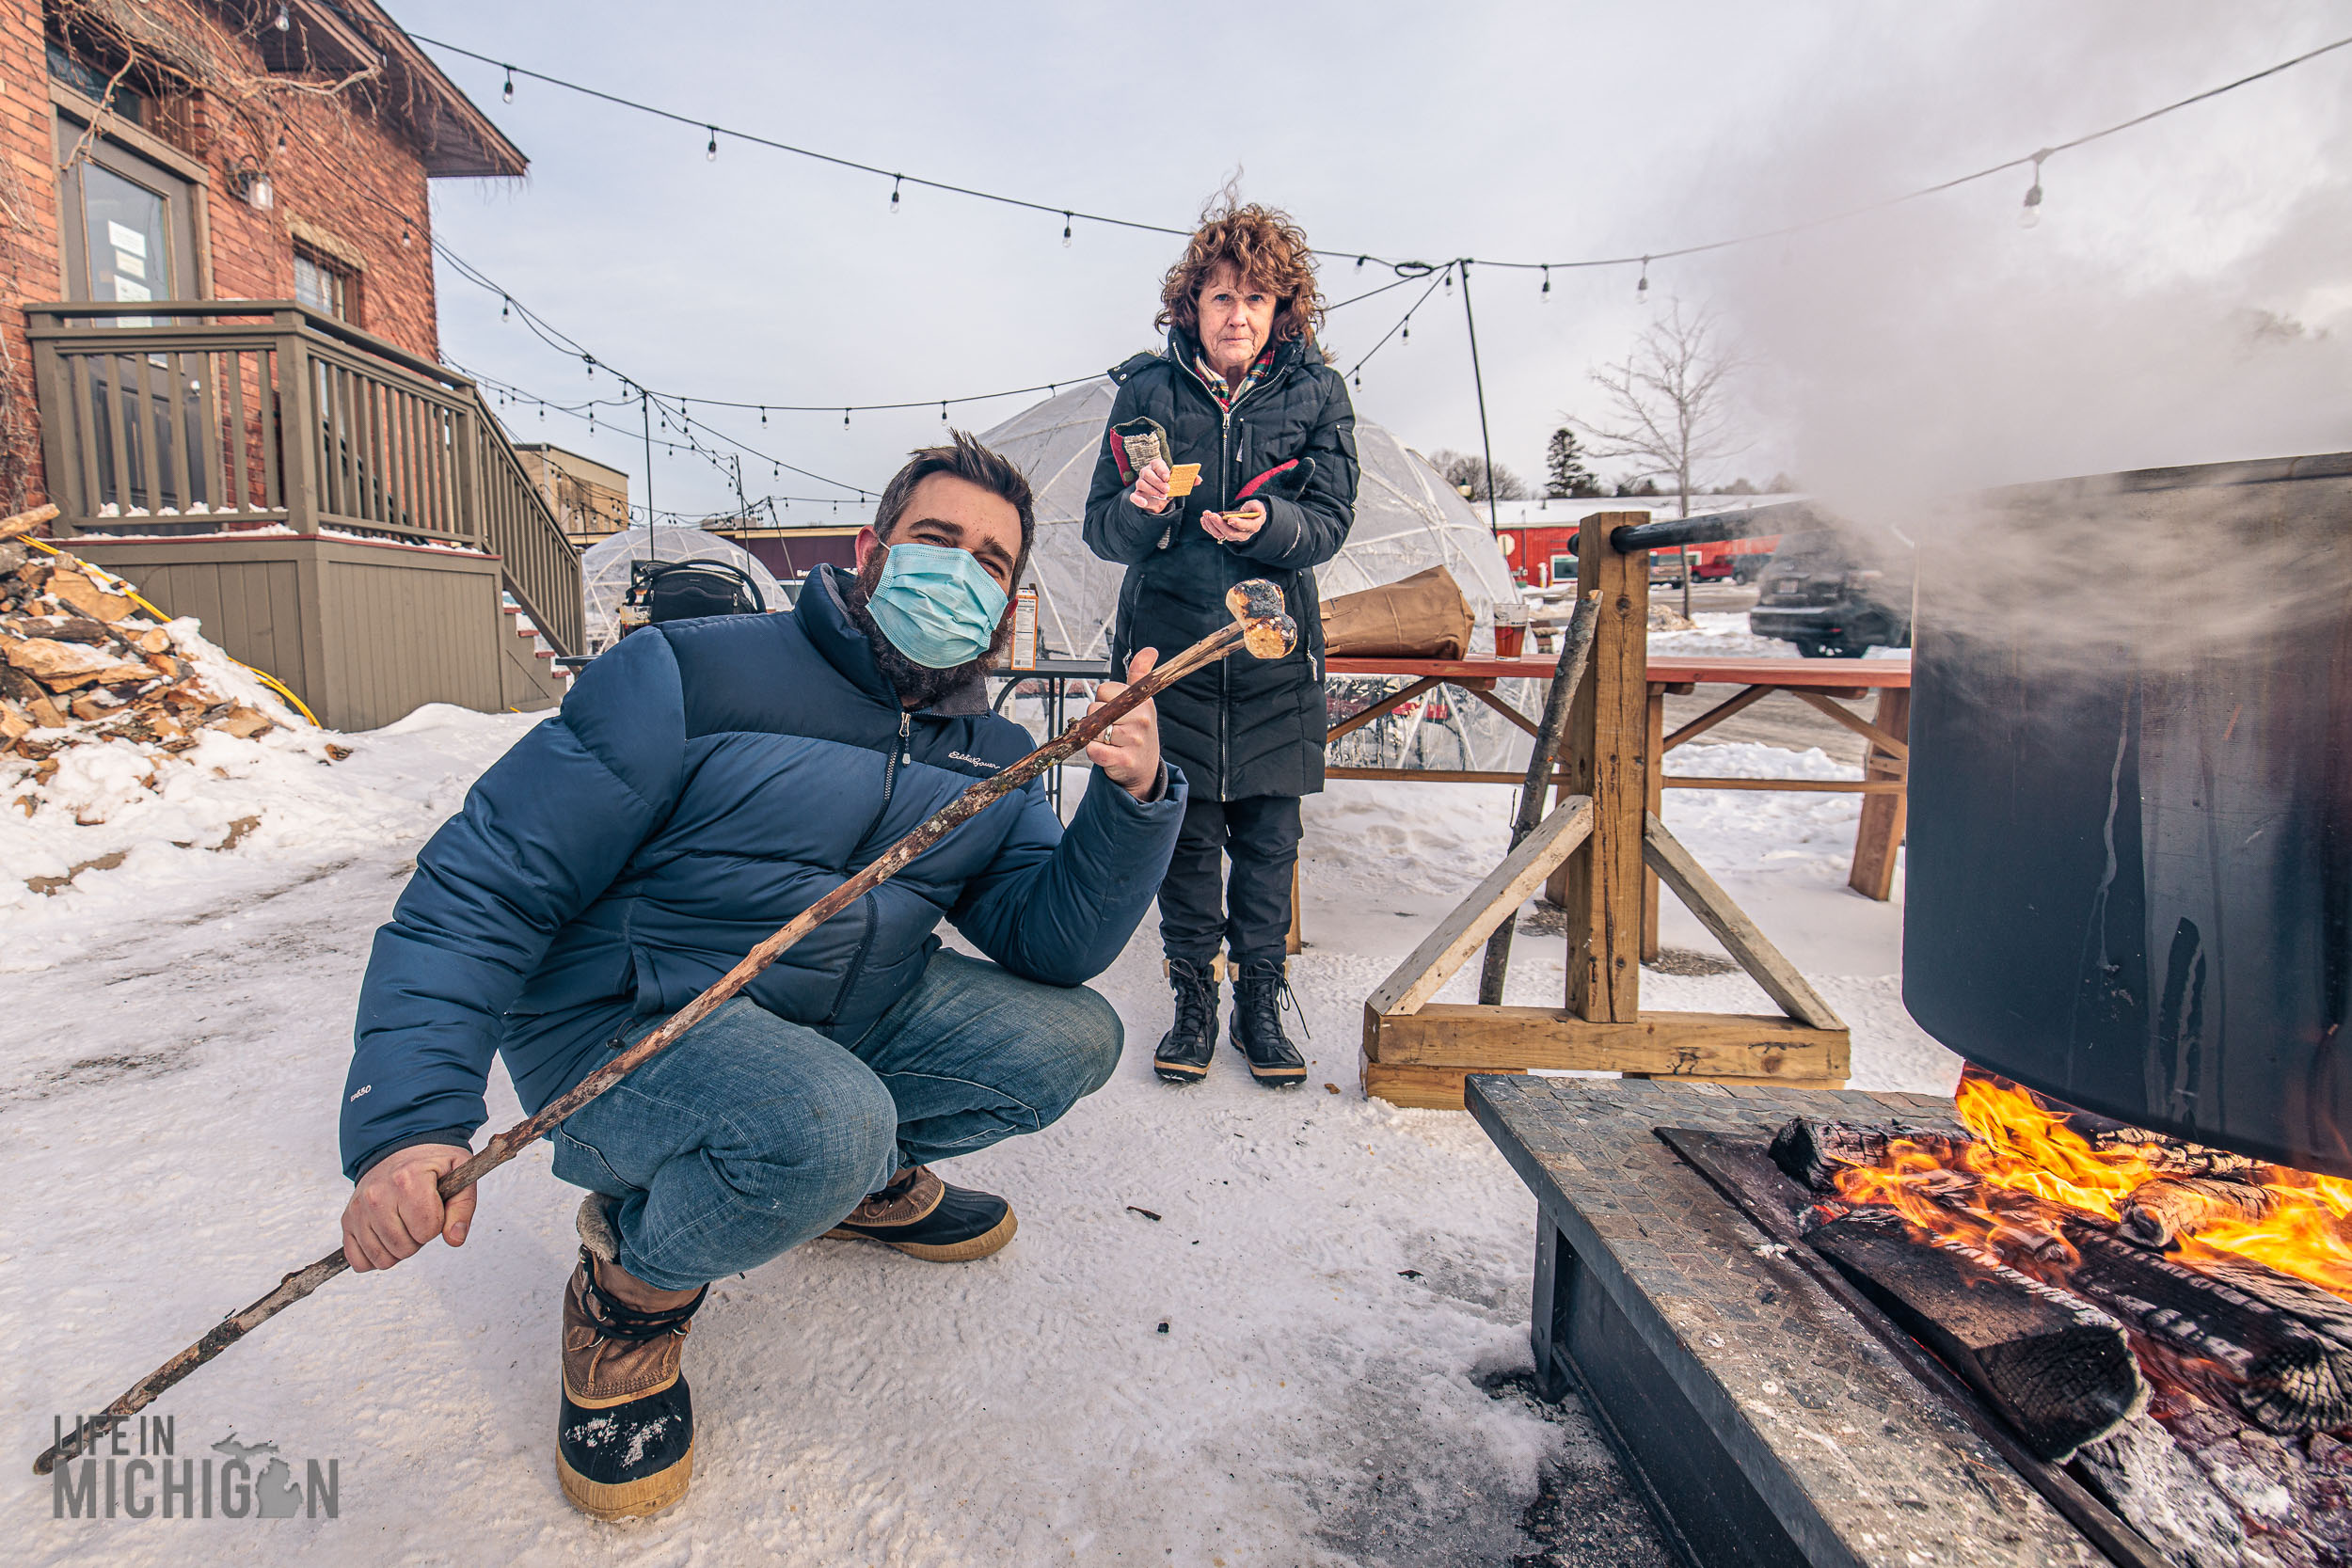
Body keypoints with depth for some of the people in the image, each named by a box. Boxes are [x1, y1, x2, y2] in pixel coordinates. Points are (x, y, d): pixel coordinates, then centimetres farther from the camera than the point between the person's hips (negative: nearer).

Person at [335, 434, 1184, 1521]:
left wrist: (1132, 799, -26)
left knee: (1073, 1037, -5)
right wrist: (409, 1120, -24)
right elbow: (482, 888, -14)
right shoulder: (691, 678, -14)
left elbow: (1053, 944, -9)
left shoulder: (994, 760, 3)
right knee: (821, 1126, -36)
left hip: (838, 1023, 6)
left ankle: (867, 1174, 18)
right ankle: (635, 1281, -1)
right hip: (618, 1028, -5)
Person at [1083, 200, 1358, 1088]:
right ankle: (1193, 999, 20)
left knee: (1268, 836, 4)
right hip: (1168, 644, 0)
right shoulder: (1146, 389, 4)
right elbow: (1101, 528, 3)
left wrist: (1268, 525, -21)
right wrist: (1143, 509, -20)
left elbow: (1331, 521, 0)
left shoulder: (1315, 393, 5)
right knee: (1184, 834, 3)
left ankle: (1261, 1003, 21)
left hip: (1274, 650, 1)